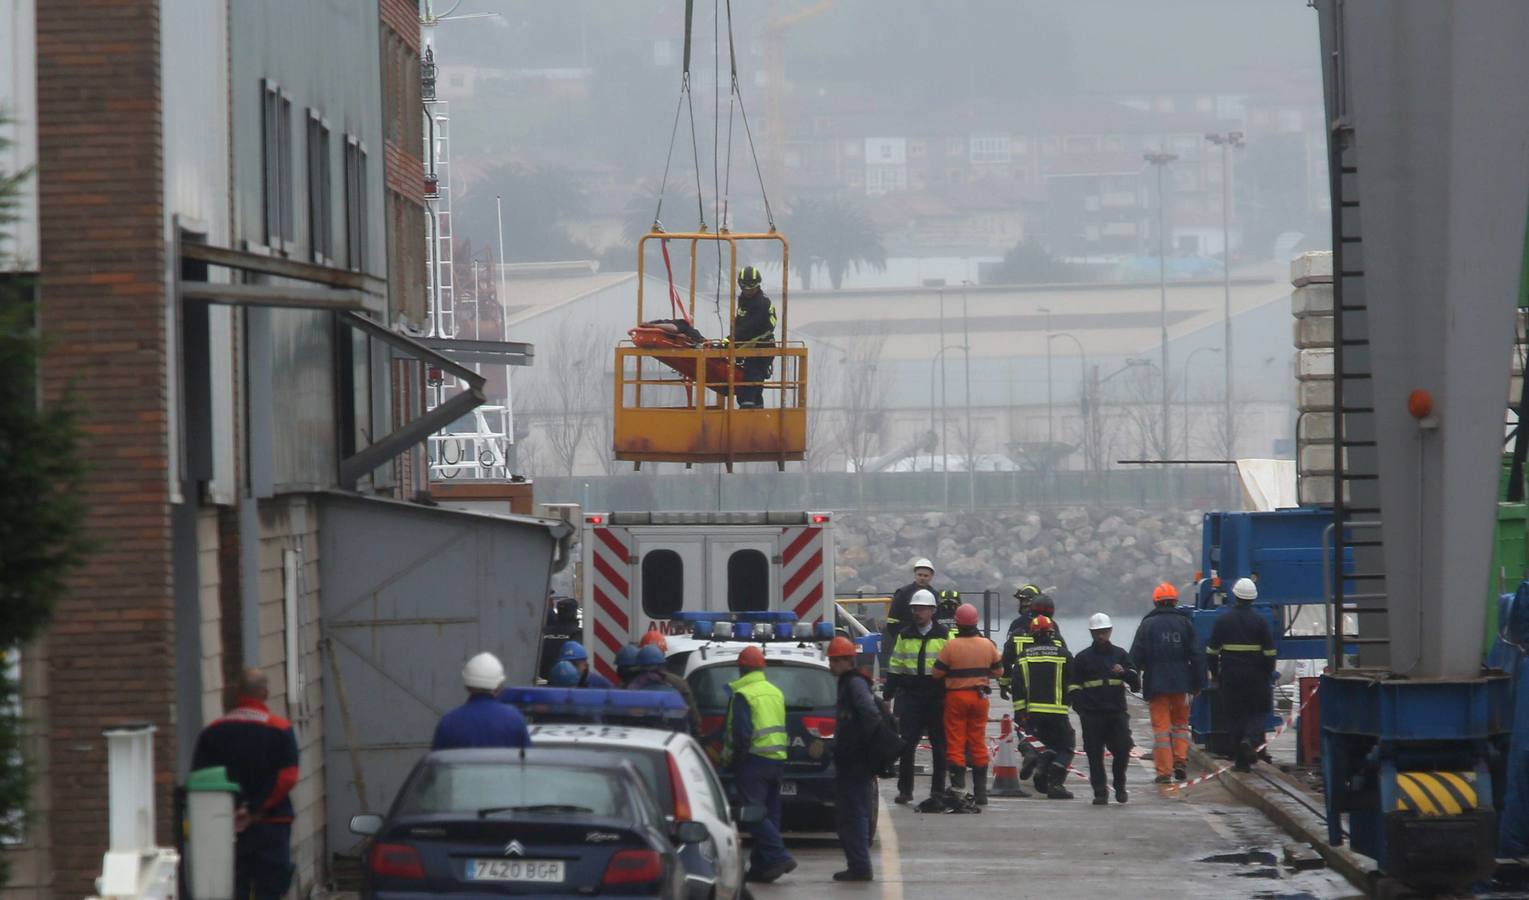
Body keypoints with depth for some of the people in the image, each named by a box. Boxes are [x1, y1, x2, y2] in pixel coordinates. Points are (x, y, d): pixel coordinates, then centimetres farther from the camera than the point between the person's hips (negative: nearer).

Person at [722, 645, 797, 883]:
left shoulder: (743, 695, -10)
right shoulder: (776, 692, 16)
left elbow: (741, 733, -16)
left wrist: (732, 761, -6)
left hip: (755, 760, -8)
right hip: (777, 759, 8)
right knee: (769, 814, 10)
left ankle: (778, 856, -22)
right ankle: (761, 866, 12)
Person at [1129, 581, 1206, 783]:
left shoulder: (1147, 625, -3)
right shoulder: (1184, 623, 2)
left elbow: (1136, 657, -5)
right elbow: (1197, 655, 1)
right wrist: (1198, 683, 7)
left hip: (1156, 683, -2)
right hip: (1181, 683, 2)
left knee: (1161, 726, 1)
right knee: (1180, 723, 18)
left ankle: (1164, 771, -3)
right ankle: (1180, 761, 2)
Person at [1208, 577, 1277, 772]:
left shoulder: (1222, 620, 0)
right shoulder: (1260, 621, -3)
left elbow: (1212, 651, 3)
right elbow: (1270, 653, -2)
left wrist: (1214, 674, 13)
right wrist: (1268, 675, 8)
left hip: (1230, 676, 1)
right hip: (1255, 676, -1)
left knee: (1234, 714, 6)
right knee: (1258, 712, 11)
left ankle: (1241, 760, 4)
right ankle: (1250, 738, -18)